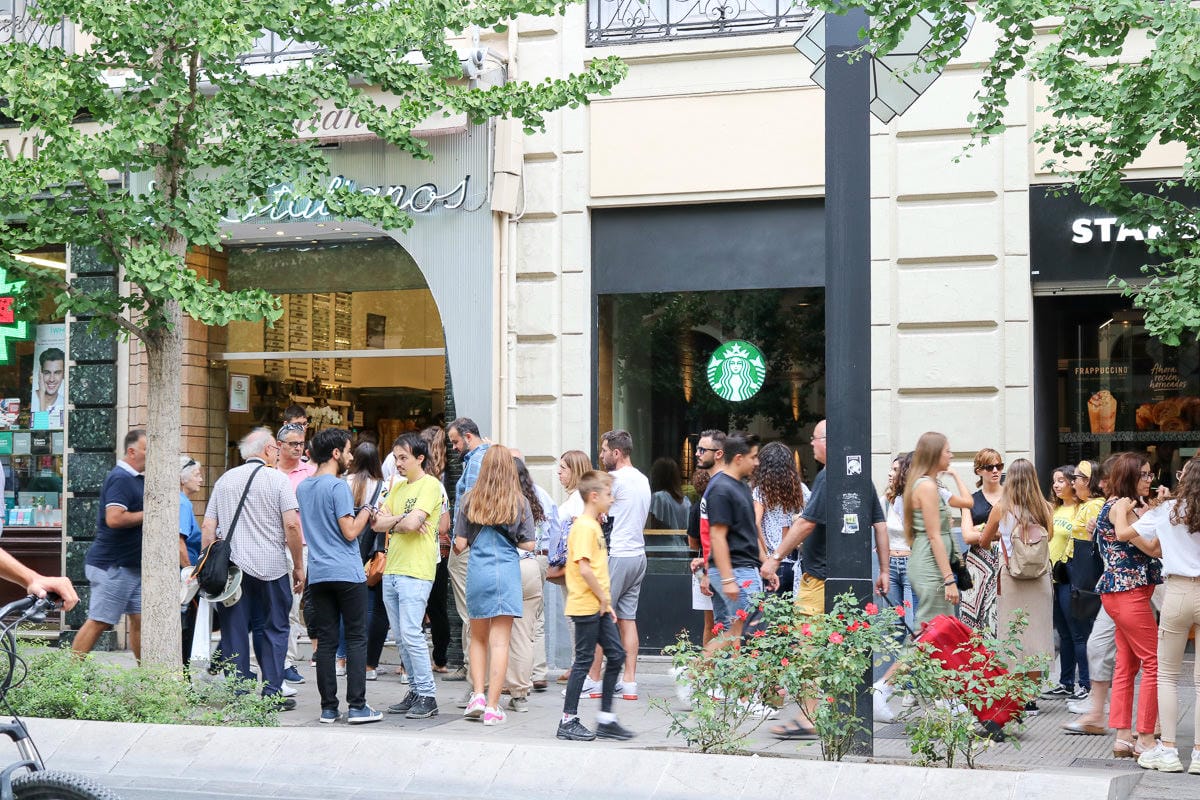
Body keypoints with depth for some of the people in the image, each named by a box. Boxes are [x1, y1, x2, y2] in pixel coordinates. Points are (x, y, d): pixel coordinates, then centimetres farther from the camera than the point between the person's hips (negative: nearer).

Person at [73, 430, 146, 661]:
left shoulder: (139, 478, 15)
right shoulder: (120, 479, -16)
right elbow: (114, 518, -29)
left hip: (133, 565, 9)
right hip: (113, 565, -9)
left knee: (139, 620, 9)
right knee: (99, 622, -5)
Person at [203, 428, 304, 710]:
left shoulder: (224, 480, 11)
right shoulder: (277, 479, -2)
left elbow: (207, 526, 9)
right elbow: (291, 525, -9)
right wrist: (298, 566, -2)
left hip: (231, 568, 3)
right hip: (271, 567, -3)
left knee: (234, 631, 6)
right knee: (273, 630, 6)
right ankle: (272, 693, 4)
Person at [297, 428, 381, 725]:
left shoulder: (302, 488, 13)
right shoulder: (338, 487, -11)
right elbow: (350, 532, -14)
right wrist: (366, 511, 3)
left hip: (318, 575, 7)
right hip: (347, 573, -6)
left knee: (326, 641, 7)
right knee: (356, 639, 0)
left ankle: (328, 708, 7)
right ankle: (357, 706, -3)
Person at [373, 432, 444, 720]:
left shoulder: (430, 485, -6)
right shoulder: (398, 488, 19)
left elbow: (412, 523, -18)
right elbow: (378, 524, 10)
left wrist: (391, 522, 1)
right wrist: (402, 519, -7)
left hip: (416, 571, -8)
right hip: (391, 570, 8)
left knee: (411, 634, -12)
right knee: (401, 637, 9)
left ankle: (428, 697, -6)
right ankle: (416, 691, 16)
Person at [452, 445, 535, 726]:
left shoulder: (469, 501, 1)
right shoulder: (519, 503, -1)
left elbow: (460, 544, 1)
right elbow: (528, 544, 1)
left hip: (477, 572, 1)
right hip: (508, 572, -1)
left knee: (478, 638, 19)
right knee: (500, 642, 0)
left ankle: (477, 695, 9)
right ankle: (492, 707, 0)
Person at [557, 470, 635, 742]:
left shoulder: (594, 525, 17)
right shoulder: (584, 527, -15)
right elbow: (584, 568, -24)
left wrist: (606, 601, 15)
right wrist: (603, 597, -15)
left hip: (599, 607, 10)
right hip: (586, 606, -10)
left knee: (616, 654, 8)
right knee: (584, 660, -3)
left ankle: (606, 719, 14)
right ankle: (568, 722, 5)